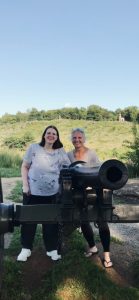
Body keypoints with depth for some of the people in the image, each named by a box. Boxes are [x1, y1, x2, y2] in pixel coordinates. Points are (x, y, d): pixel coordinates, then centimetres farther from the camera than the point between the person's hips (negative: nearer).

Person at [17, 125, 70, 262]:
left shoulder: (61, 152, 2)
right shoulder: (34, 148, -4)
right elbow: (25, 167, 1)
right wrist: (25, 185, -7)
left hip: (52, 193, 1)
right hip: (32, 191, -1)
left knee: (51, 221, 11)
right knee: (29, 219, 11)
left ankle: (52, 249, 28)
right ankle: (26, 248, 30)